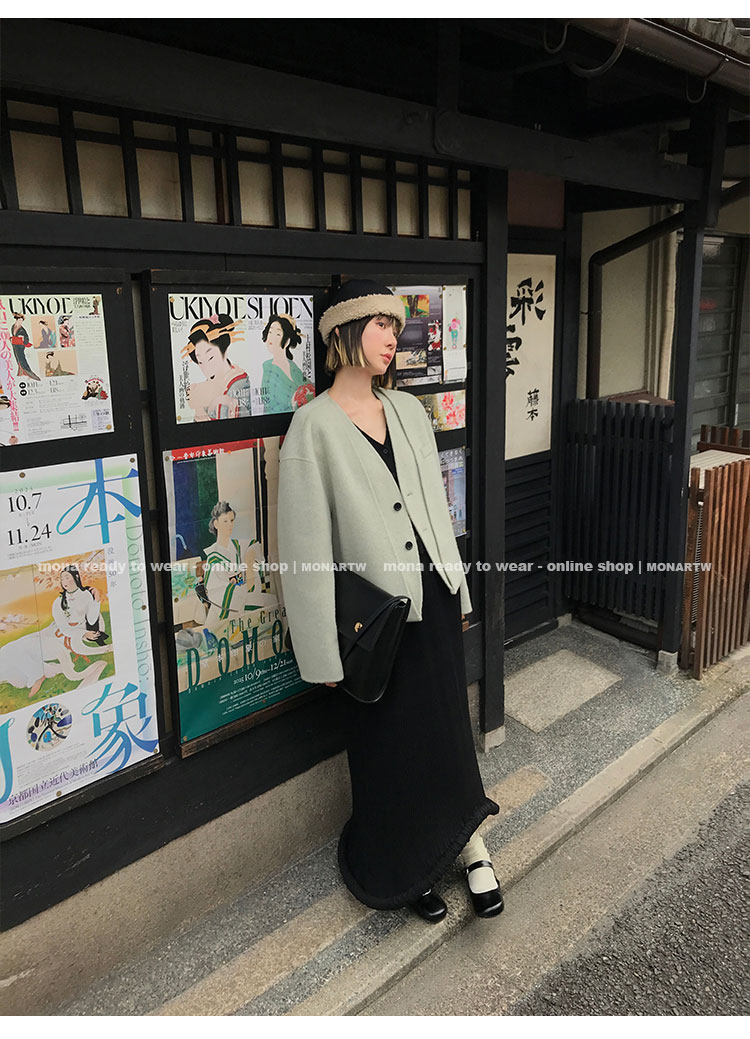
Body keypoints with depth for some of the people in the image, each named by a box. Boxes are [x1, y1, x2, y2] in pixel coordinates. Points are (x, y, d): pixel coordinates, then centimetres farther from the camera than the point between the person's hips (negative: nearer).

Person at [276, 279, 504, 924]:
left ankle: (468, 844, 37)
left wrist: (458, 591, 14)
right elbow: (305, 545, -14)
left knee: (447, 730, 17)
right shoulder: (313, 427, -14)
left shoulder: (408, 410, 5)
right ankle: (406, 869, 36)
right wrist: (325, 653, -13)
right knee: (388, 746, 13)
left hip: (433, 598, 5)